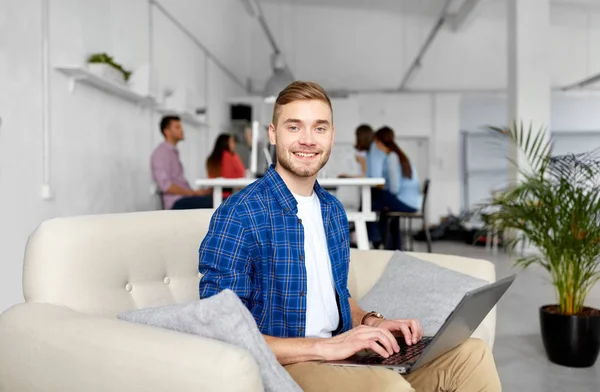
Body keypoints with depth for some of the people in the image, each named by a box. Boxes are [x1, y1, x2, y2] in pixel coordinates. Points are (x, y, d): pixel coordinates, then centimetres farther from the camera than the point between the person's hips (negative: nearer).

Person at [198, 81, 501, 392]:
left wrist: (370, 322, 0)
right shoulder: (239, 214, -16)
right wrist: (323, 346, -25)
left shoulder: (333, 210, 8)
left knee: (472, 355, -7)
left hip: (339, 353, 7)